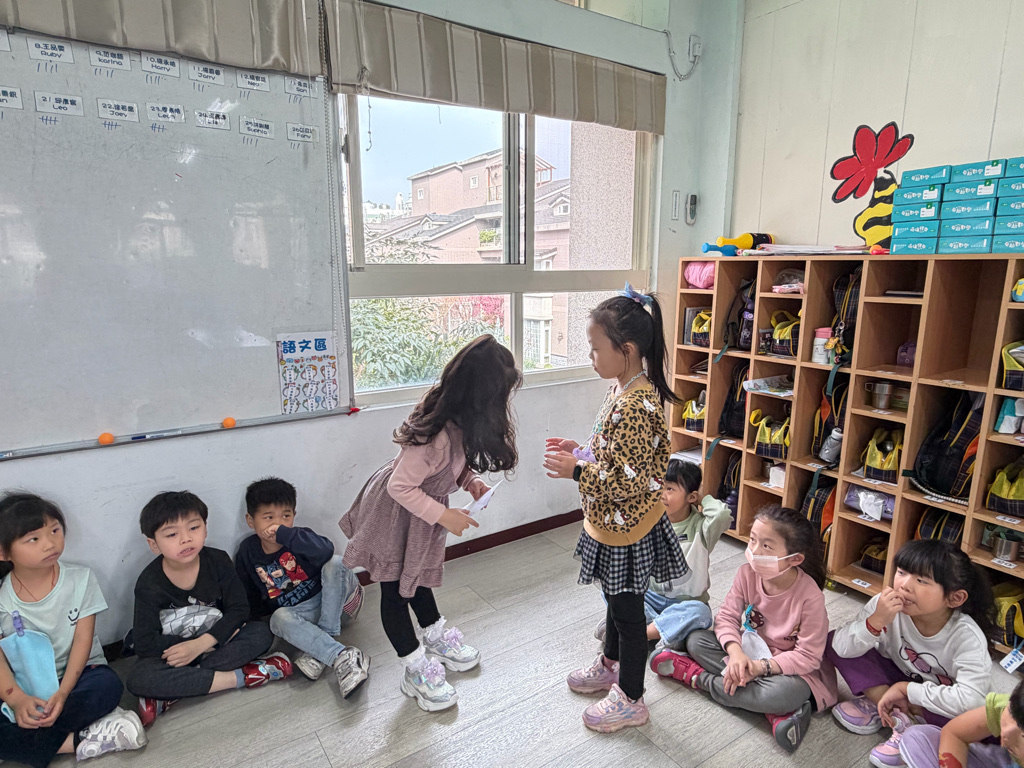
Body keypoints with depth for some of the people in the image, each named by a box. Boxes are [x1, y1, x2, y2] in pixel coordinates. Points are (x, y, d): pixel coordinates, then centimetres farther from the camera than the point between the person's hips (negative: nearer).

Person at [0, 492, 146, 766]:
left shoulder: (80, 579, -6)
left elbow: (83, 640, -9)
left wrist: (63, 693, -21)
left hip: (77, 673, 0)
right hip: (25, 688, 1)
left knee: (107, 686, -34)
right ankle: (79, 741, -26)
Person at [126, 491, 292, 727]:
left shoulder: (218, 561, -13)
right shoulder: (149, 583, -16)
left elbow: (239, 609, -11)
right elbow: (144, 644, -17)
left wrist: (200, 644, -25)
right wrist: (215, 640, -20)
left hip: (216, 643, 2)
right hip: (172, 653, -2)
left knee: (261, 633, -23)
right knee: (138, 679, -31)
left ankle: (172, 693, -26)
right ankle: (238, 677, -26)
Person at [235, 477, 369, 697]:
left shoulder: (298, 539, -15)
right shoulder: (247, 552, -2)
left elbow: (326, 550, -39)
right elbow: (248, 593, 14)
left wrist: (284, 534, -40)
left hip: (334, 600, -2)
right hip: (297, 612, 3)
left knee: (333, 563, -30)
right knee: (280, 619, -31)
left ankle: (319, 651, -29)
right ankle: (341, 657, -40)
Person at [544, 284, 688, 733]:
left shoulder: (635, 405, -29)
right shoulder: (623, 390, 2)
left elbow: (632, 481, -29)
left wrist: (576, 470, -24)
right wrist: (580, 450, 4)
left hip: (626, 528, -9)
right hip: (613, 523, 9)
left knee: (627, 609, 10)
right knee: (616, 599, 26)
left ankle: (630, 700, 31)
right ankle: (611, 666, 49)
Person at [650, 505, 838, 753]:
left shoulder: (810, 597, -27)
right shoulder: (747, 573, -14)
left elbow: (808, 656, -23)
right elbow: (727, 616, -10)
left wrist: (759, 667, -31)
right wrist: (736, 653, -29)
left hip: (794, 666, -5)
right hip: (750, 650, 5)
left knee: (783, 693, -38)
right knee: (696, 640, -12)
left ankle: (699, 677, -15)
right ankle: (775, 710, -18)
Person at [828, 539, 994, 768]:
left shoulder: (967, 637, -28)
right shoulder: (886, 605, -25)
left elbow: (970, 700, -38)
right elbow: (842, 648, -26)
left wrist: (905, 689, -31)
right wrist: (875, 621, -43)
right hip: (899, 679, 3)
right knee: (835, 642, -19)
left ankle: (879, 704, -17)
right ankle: (901, 717, -14)